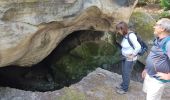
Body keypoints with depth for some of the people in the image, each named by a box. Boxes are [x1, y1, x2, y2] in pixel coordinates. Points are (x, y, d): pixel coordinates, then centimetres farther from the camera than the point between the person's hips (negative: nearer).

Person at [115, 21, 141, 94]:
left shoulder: (131, 35, -29)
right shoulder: (125, 35, -2)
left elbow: (138, 47, -33)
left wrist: (132, 55, -22)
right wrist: (123, 51, 6)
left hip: (130, 59, -8)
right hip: (125, 57, 8)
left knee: (126, 74, 9)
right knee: (123, 72, 23)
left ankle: (125, 89, 28)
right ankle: (123, 84, 44)